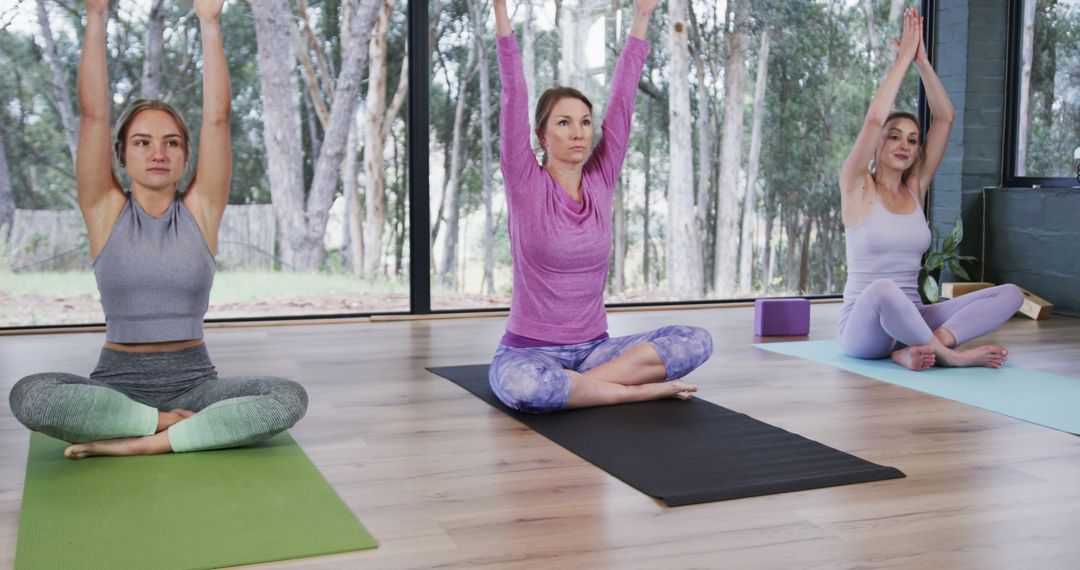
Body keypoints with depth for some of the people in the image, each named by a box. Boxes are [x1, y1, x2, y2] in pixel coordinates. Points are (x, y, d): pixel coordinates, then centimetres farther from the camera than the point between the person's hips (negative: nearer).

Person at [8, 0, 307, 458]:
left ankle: (138, 443, -22)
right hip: (118, 381, 0)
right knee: (30, 395, -31)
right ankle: (176, 423, -16)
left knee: (290, 398, -28)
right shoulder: (105, 210, 2)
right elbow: (92, 112, -6)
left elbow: (216, 117, -4)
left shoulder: (201, 209, 4)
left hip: (192, 379, 1)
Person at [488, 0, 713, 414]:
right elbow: (513, 96, -14)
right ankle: (644, 389, -20)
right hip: (529, 353, -4)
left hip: (593, 348, 4)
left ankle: (571, 386, -15)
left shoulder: (600, 182, 3)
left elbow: (622, 100, 3)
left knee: (696, 341, -17)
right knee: (521, 385, -40)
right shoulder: (525, 186, -7)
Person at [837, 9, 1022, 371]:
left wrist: (922, 60, -2)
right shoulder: (858, 187, -2)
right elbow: (874, 118, -17)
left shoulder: (916, 188, 11)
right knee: (883, 290, -43)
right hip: (863, 328, -6)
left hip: (911, 320, 6)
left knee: (1010, 294, -13)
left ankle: (917, 348, -27)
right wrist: (904, 57, -11)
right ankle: (948, 354, -21)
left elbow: (945, 118, 5)